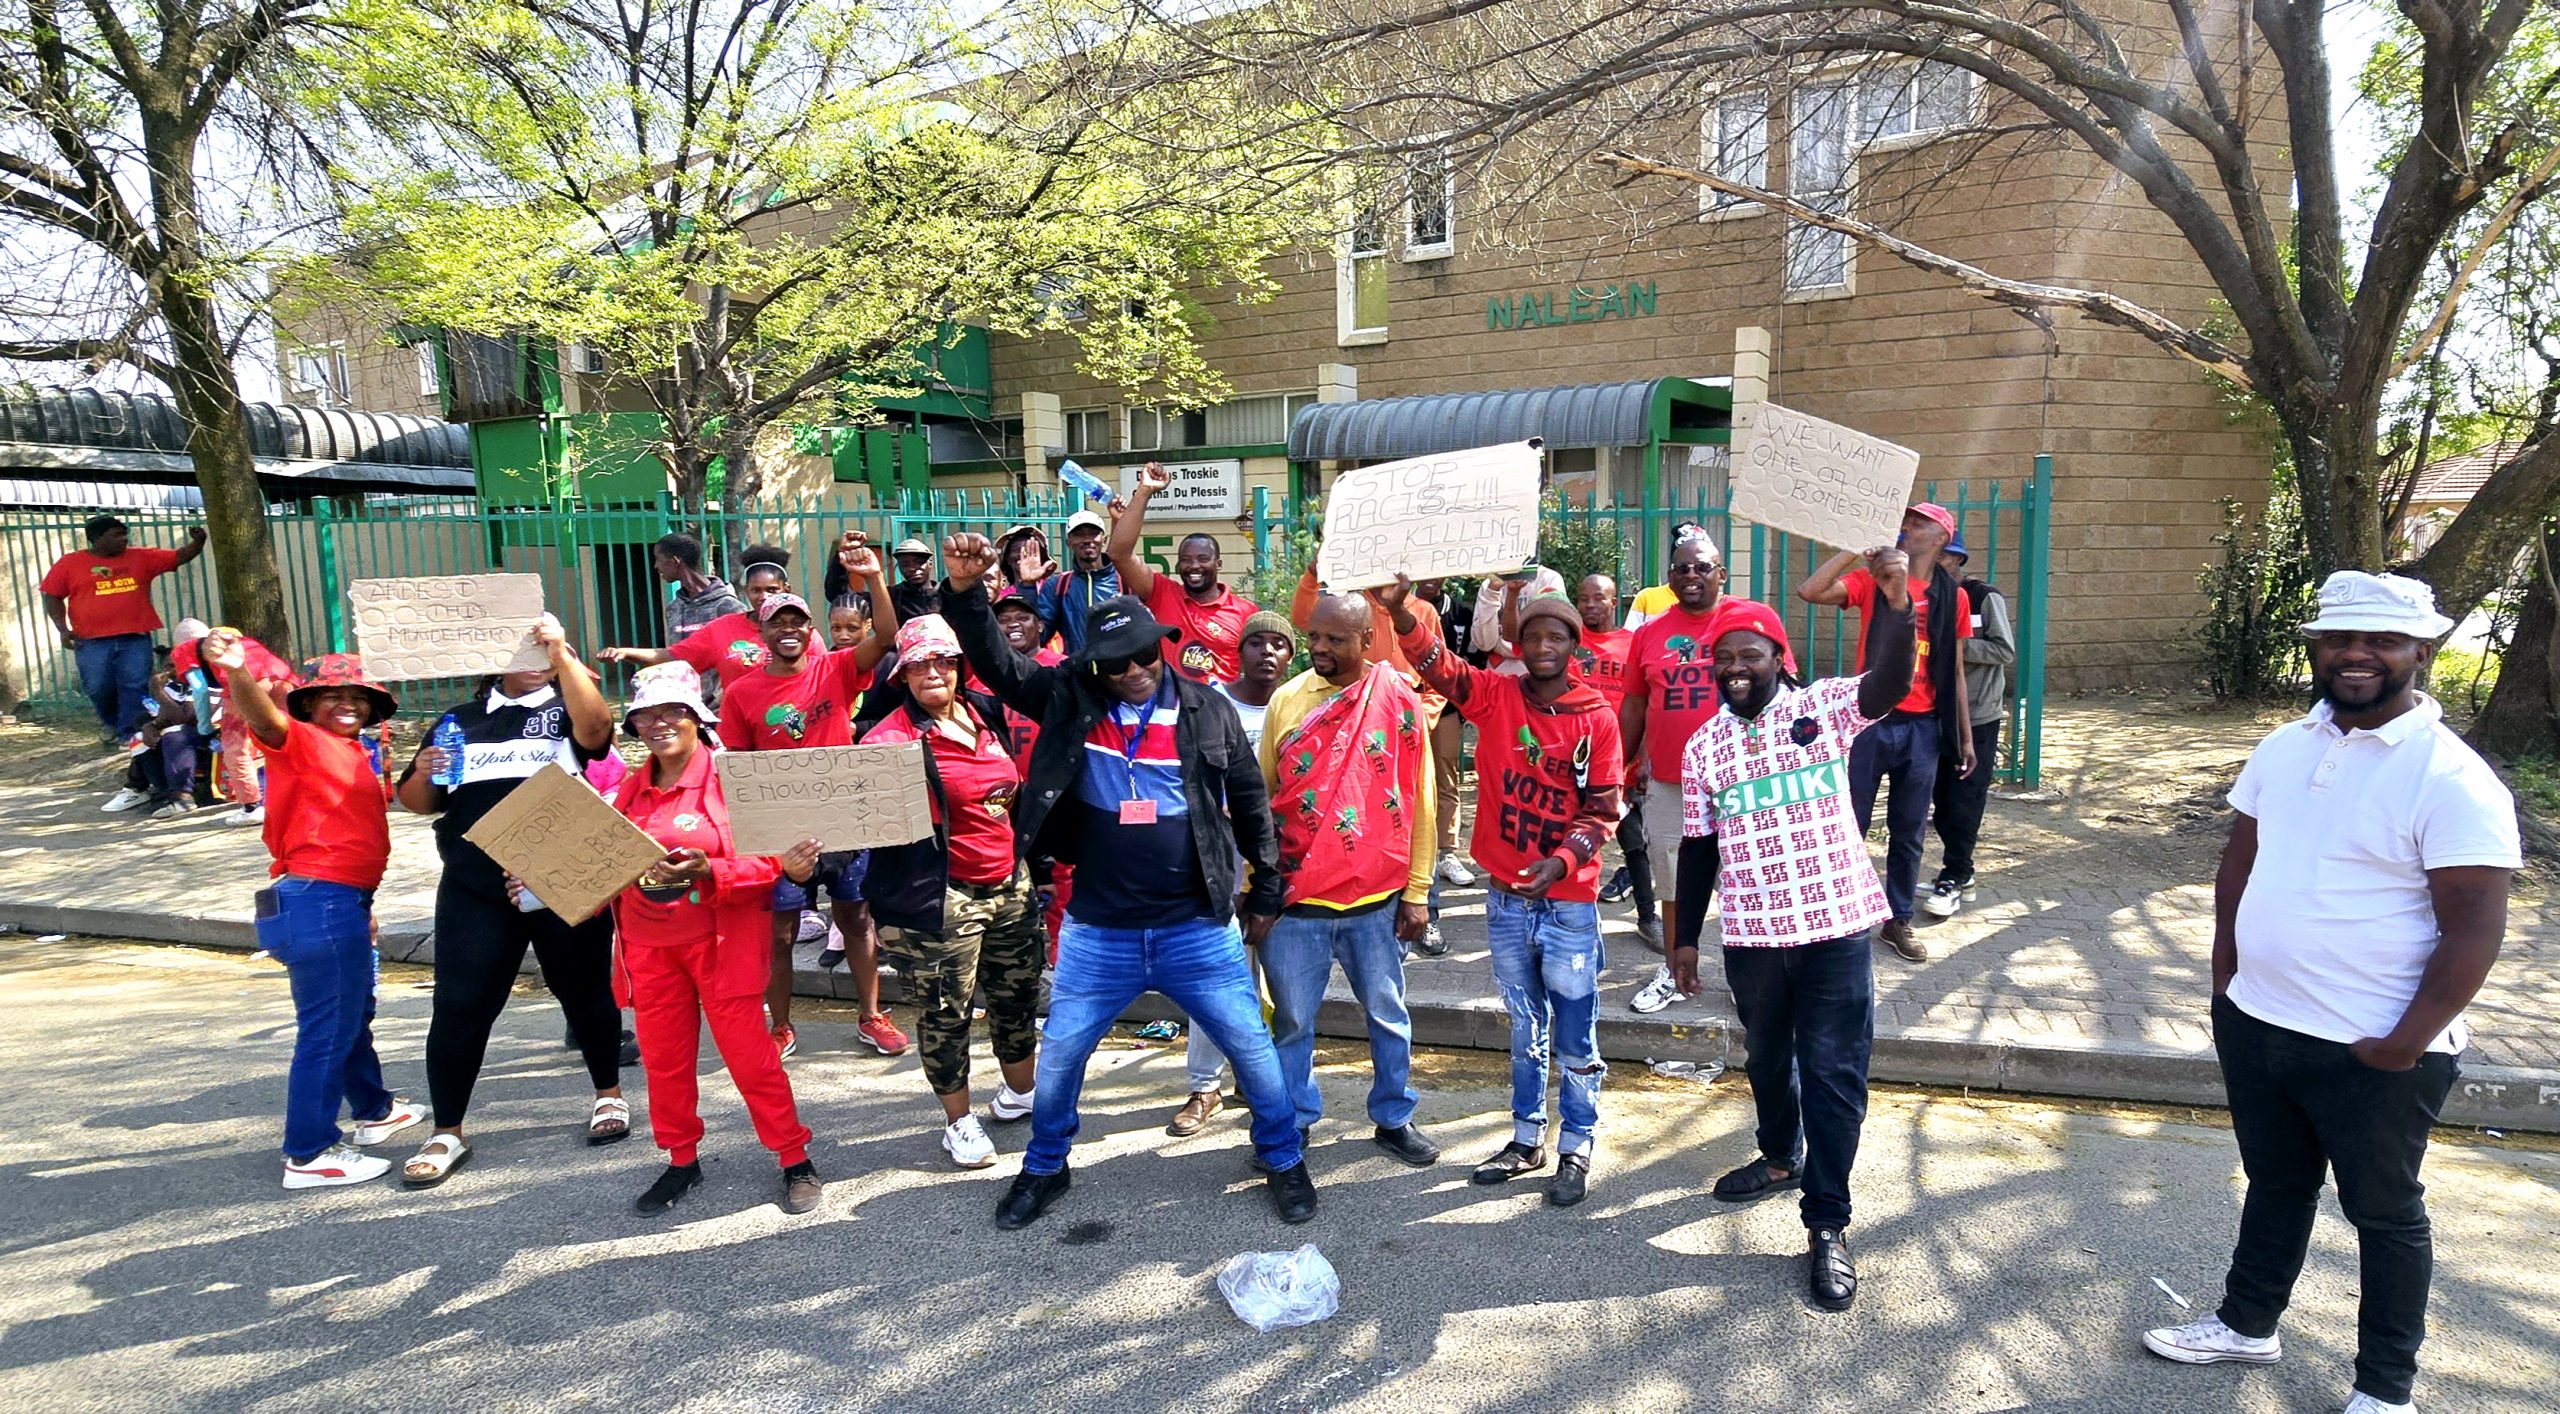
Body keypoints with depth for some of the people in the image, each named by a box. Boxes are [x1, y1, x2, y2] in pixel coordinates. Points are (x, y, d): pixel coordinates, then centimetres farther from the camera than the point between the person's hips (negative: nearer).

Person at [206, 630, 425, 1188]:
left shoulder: (351, 754, 18)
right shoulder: (303, 741, -8)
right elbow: (266, 719, -31)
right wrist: (237, 671, -52)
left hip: (344, 902, 10)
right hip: (318, 902, -10)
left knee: (355, 1016, 24)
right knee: (327, 1029, -5)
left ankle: (374, 1111, 42)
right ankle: (308, 1154, 3)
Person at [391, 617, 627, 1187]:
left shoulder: (566, 707, 6)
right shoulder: (463, 719, 16)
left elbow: (595, 728, -19)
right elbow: (416, 801, 18)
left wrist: (561, 652, -23)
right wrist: (424, 775, -4)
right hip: (474, 889, 2)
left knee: (585, 991, 11)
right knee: (458, 1007, 0)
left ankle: (609, 1094, 30)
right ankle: (447, 1134, 13)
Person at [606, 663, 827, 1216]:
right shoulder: (630, 790, 8)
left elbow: (767, 861, -12)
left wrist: (707, 871, -27)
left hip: (721, 940, -5)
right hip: (650, 947, 5)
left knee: (749, 1054, -1)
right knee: (663, 1059, 12)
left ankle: (796, 1161, 12)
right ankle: (682, 1161, 30)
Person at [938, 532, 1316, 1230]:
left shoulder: (1207, 709, -3)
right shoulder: (1070, 699, -3)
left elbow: (1249, 800, 5)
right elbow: (996, 662, -8)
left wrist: (1266, 888, 9)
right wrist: (965, 593, -24)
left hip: (1196, 928, 0)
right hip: (1097, 933, 1)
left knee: (1253, 1048, 7)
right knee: (1059, 1055, 12)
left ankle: (1284, 1159, 31)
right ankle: (1044, 1168, 37)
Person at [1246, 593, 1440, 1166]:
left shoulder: (1399, 701, -3)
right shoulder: (1287, 699, 0)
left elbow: (1418, 803, 0)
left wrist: (1417, 892, -1)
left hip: (1378, 899, 0)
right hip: (1294, 899, 1)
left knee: (1388, 1015, 14)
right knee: (1292, 1019, 10)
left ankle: (1394, 1118, 32)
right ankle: (1293, 1123, 27)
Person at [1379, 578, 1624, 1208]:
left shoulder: (1598, 719, -7)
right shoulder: (1494, 694, -3)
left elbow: (1602, 811, -5)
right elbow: (1438, 664, -18)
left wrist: (1559, 861, -20)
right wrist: (1398, 609, -36)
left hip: (1569, 902, -2)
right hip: (1505, 897, 2)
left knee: (1574, 1035, 7)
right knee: (1524, 1028, 18)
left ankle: (1576, 1150, 24)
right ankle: (1527, 1139, 32)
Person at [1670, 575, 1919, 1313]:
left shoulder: (1822, 707, -4)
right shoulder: (1703, 745, 4)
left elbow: (1888, 685, -24)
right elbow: (1698, 848, 9)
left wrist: (1896, 602, -41)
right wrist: (1686, 937, 10)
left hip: (1837, 928, -3)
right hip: (1751, 936, 3)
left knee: (1834, 1075, 2)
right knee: (1766, 1059, 21)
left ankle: (1827, 1225, 14)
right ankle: (1782, 1156, 48)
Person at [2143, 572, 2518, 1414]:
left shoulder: (2452, 780, -18)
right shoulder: (2285, 747, 3)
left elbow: (2476, 928, -18)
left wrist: (2405, 1044, -17)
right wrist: (2227, 970, 8)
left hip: (2372, 1056, -6)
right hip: (2253, 1026, 6)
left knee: (2384, 1214, 14)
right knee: (2274, 1184, 23)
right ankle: (2248, 1322, 41)